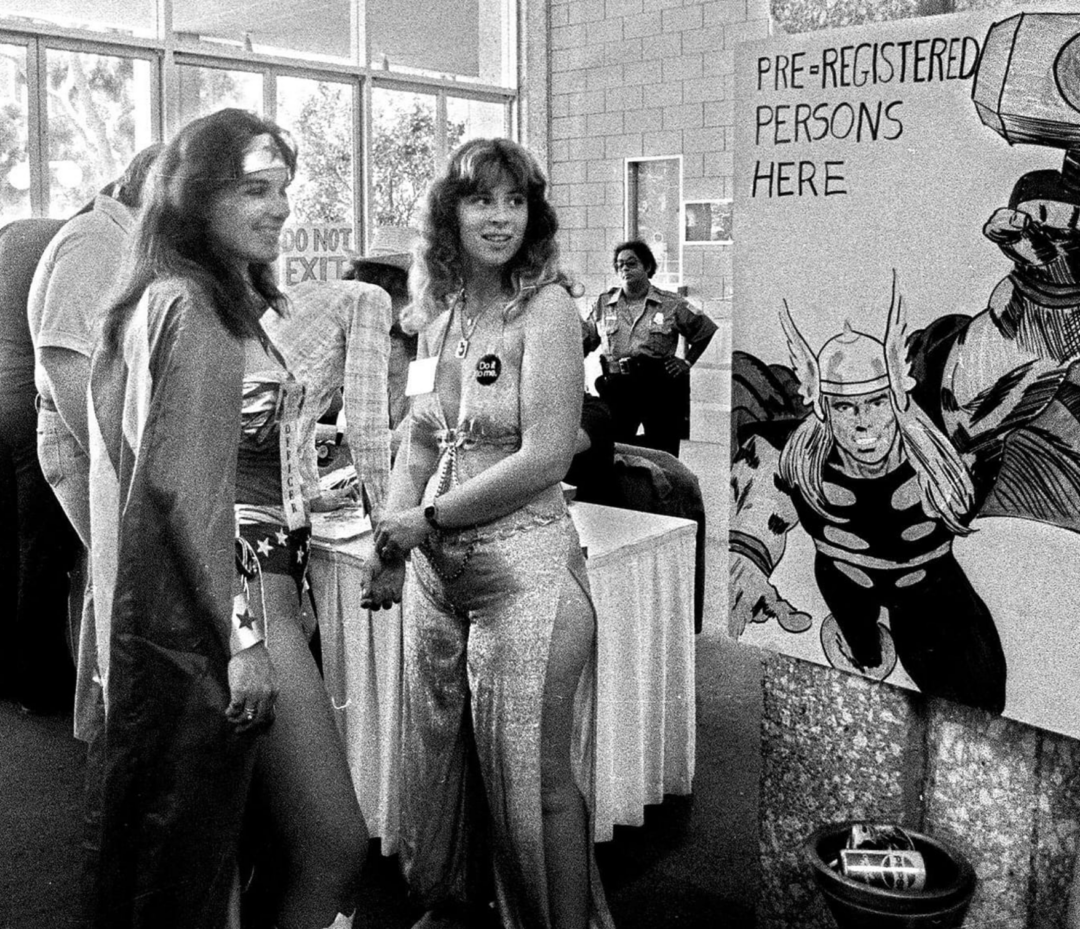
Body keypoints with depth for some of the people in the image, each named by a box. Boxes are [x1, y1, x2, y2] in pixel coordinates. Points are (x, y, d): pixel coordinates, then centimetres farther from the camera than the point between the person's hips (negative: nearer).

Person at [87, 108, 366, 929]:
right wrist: (244, 636, -21)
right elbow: (183, 484, -19)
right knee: (332, 847, -1)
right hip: (224, 608, -10)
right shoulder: (190, 307, -12)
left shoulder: (224, 302, 17)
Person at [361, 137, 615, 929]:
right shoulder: (441, 313, 9)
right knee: (435, 753, 17)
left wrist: (429, 518, -11)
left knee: (530, 770, 2)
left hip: (523, 564, -6)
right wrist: (391, 546, 4)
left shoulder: (547, 309, -11)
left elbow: (546, 455, -17)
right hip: (437, 566, 7)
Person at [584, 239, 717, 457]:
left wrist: (687, 362, 7)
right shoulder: (603, 304, 9)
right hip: (618, 388, 1)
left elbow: (706, 329, 13)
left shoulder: (671, 304, 3)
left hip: (661, 389, -1)